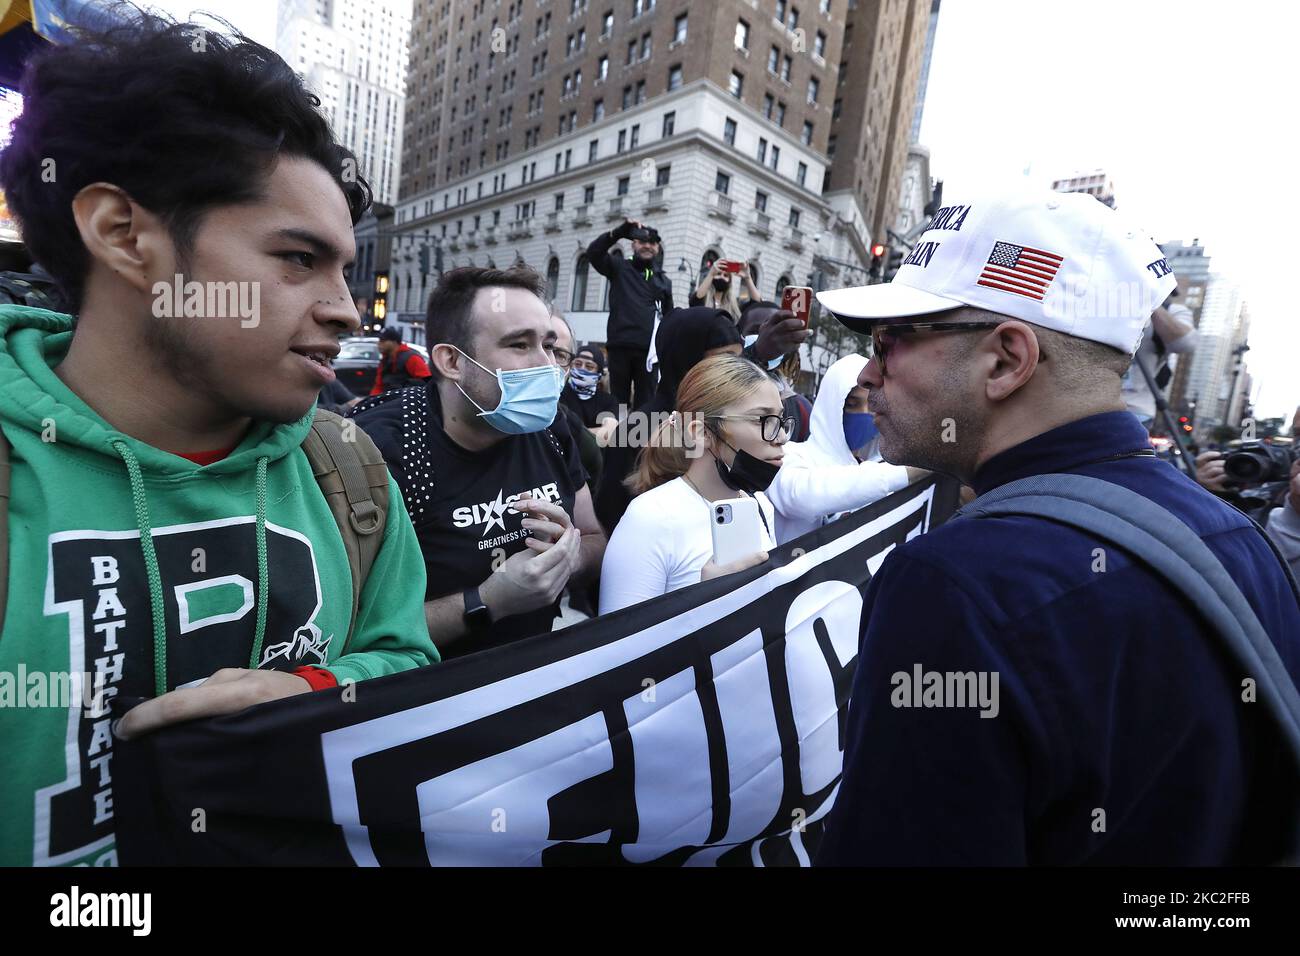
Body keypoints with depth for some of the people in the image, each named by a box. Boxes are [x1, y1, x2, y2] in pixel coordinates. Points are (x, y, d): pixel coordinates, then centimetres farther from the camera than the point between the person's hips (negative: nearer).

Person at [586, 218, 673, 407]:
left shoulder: (663, 281, 16)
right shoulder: (620, 268, 10)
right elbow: (593, 253, -6)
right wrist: (619, 232, -16)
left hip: (648, 349, 2)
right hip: (619, 346, -1)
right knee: (618, 401, 1)